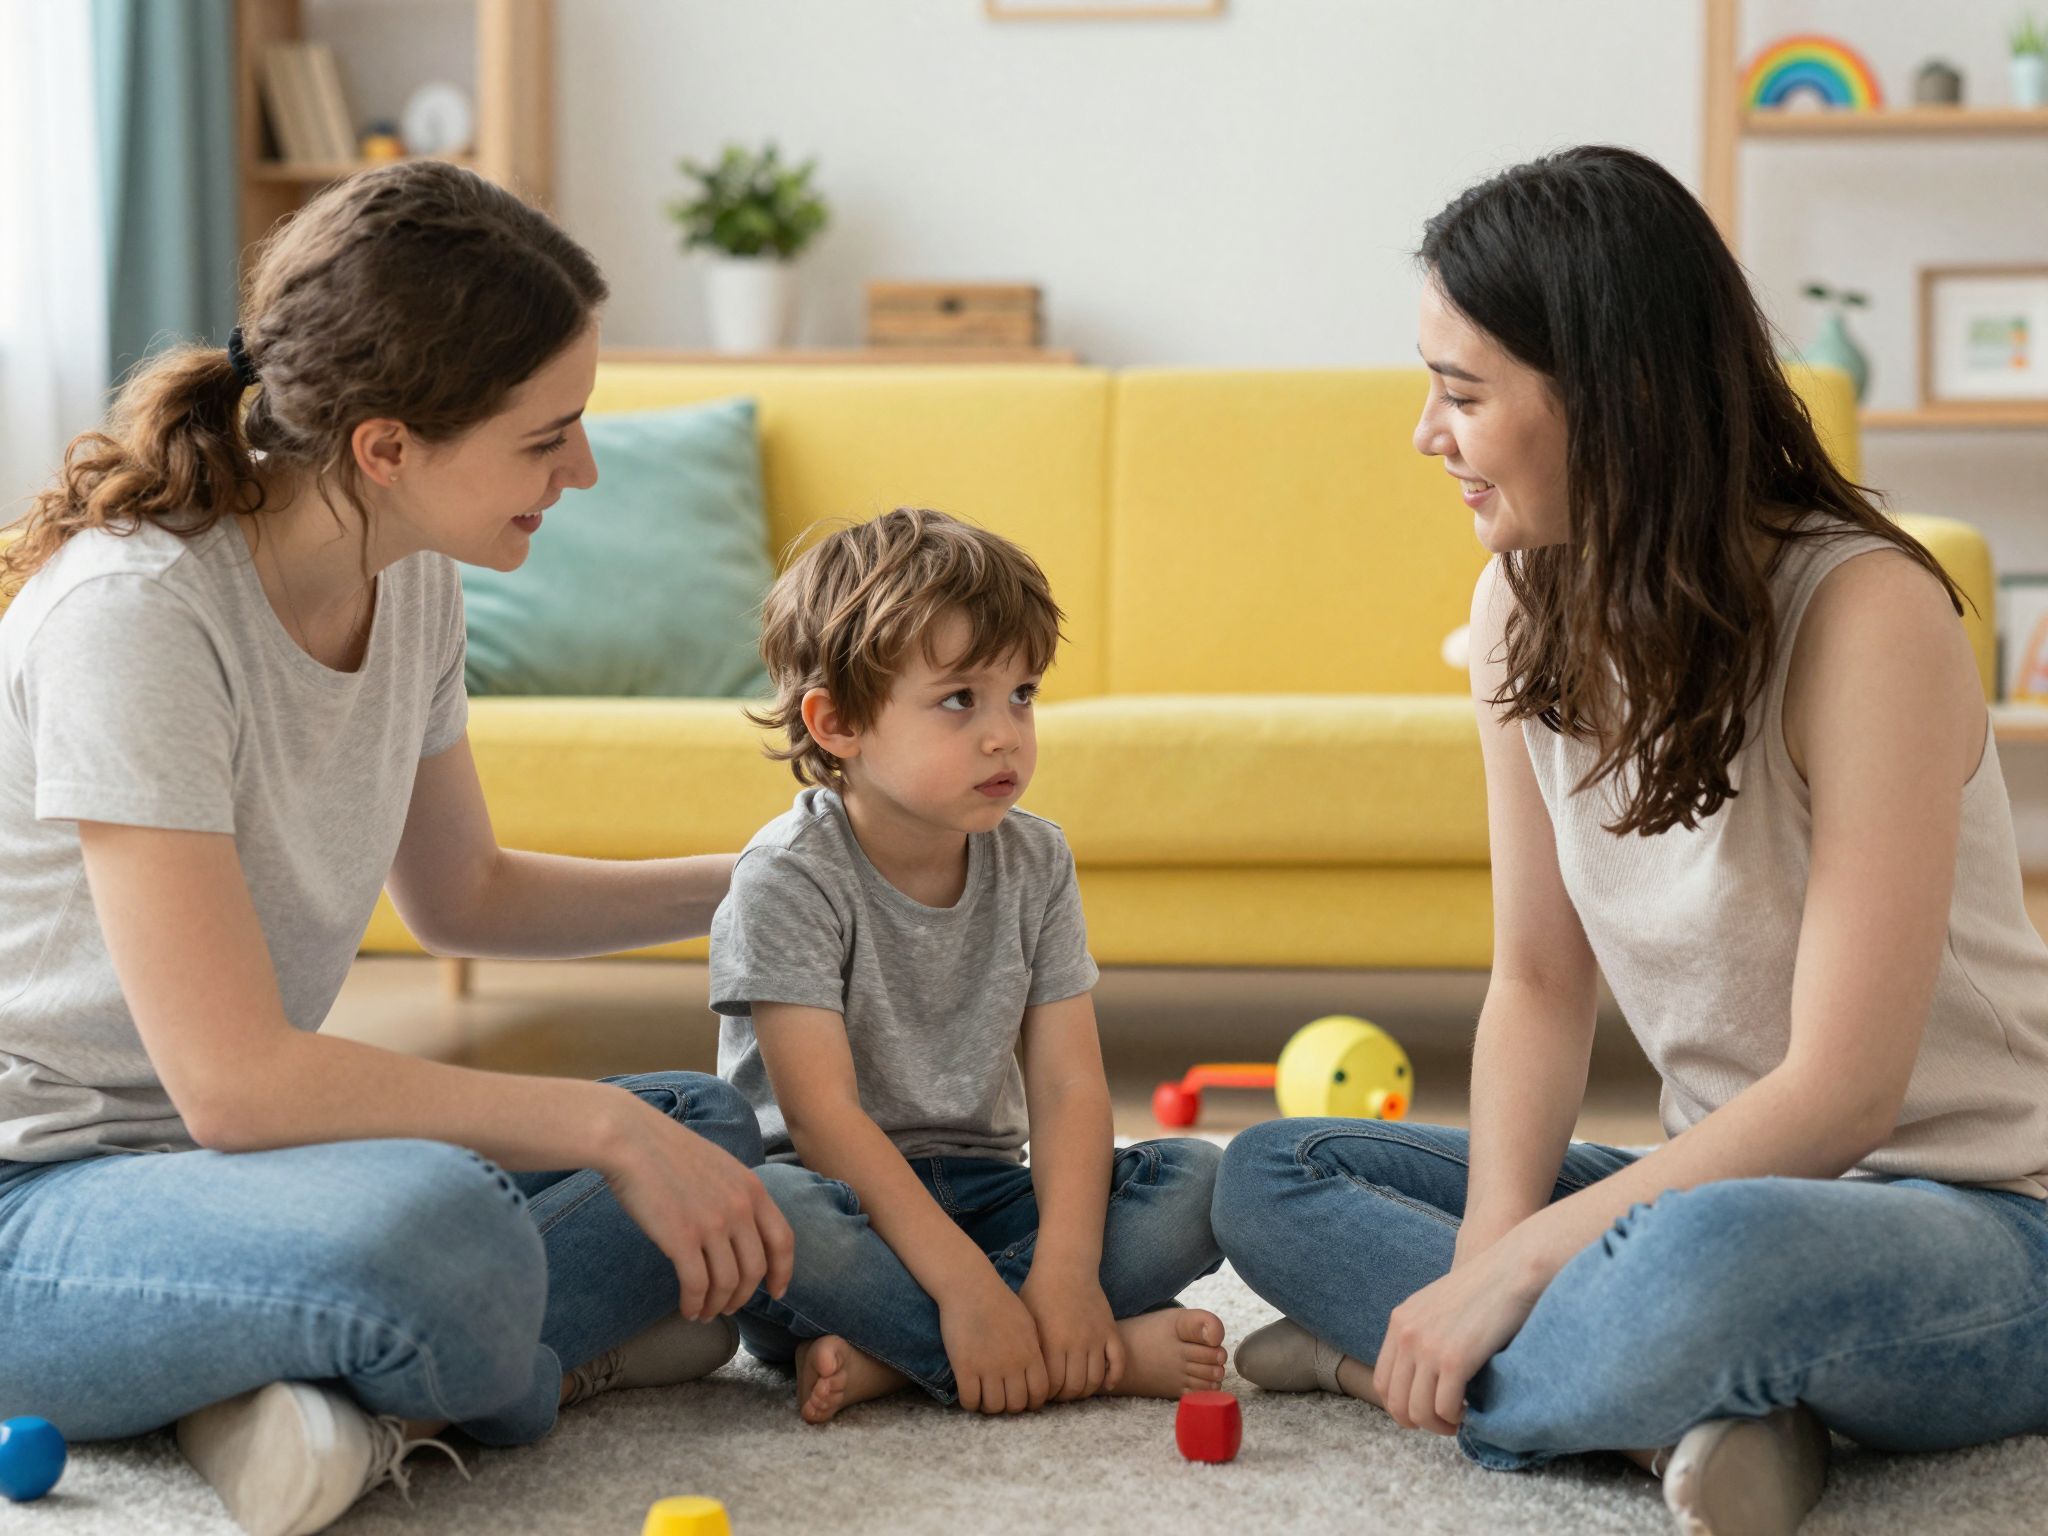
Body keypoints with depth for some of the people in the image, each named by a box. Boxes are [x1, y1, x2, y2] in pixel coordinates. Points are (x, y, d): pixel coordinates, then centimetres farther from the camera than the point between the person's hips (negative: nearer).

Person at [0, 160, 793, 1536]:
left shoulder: (414, 584, 2)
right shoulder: (134, 613, -25)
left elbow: (463, 895, 20)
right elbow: (233, 1079, -28)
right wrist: (603, 1127, -25)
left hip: (245, 1158, 9)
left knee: (716, 1138, 2)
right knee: (429, 1226, -38)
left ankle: (344, 1398, -15)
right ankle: (547, 1375, -5)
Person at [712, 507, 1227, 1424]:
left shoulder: (1034, 862, 2)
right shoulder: (789, 879, -13)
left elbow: (1068, 1085, -5)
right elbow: (823, 1114, -21)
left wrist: (1067, 1270, -22)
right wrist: (965, 1283, -30)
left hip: (981, 1192, 5)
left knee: (1197, 1180, -16)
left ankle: (888, 1354, -26)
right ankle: (1095, 1357, -31)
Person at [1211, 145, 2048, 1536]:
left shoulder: (1863, 614, -22)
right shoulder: (1528, 607, 0)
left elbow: (1841, 1093, -23)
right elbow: (1540, 980, 3)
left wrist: (1505, 1273, -23)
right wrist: (1489, 1245, -15)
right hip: (1733, 1180, 8)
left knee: (1718, 1255, -41)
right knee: (1271, 1179, -1)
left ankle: (1382, 1362, -14)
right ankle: (1697, 1410, -17)